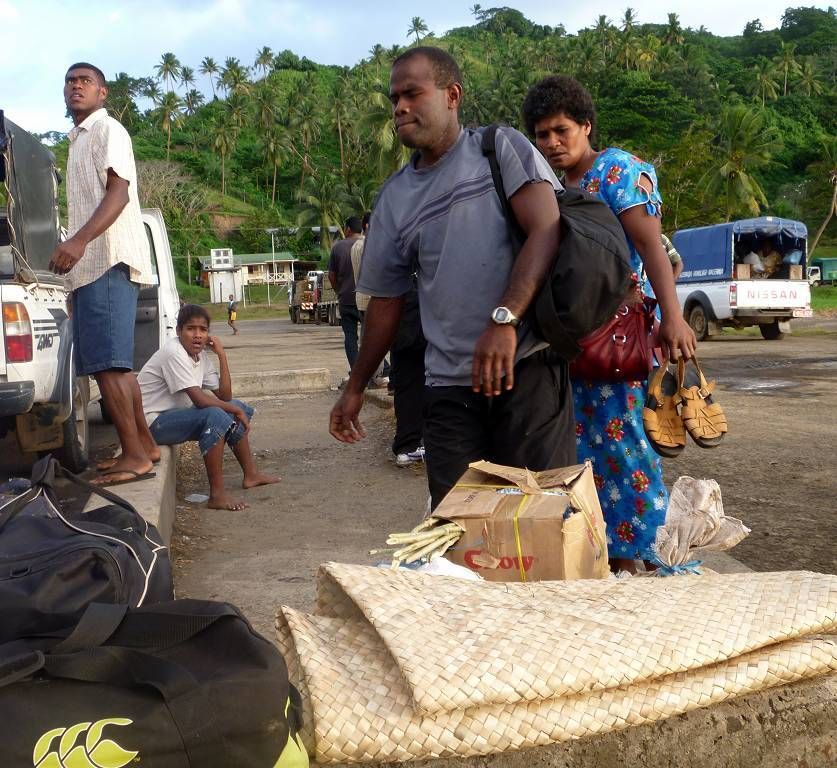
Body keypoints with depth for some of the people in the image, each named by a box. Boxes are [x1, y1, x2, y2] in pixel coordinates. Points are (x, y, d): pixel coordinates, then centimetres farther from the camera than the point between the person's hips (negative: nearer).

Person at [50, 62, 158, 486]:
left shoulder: (107, 130, -3)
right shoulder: (79, 139, 26)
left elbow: (119, 192, -17)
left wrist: (79, 241, -30)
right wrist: (75, 252, 24)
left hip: (109, 261, -10)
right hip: (92, 264, 10)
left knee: (106, 362, -15)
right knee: (113, 362, 11)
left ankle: (134, 455, -13)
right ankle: (144, 445, 18)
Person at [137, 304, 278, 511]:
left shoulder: (200, 354, 5)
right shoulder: (173, 353, -22)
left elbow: (224, 396, -1)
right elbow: (199, 400, -28)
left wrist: (222, 355, -6)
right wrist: (234, 409, -16)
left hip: (176, 414, 10)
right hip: (153, 422, -10)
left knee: (238, 408, 8)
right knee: (215, 415, -31)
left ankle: (251, 474, 17)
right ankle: (217, 495, -28)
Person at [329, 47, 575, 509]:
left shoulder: (501, 148, 4)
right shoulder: (394, 196, 15)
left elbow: (546, 230, -9)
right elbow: (385, 301, 21)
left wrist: (503, 319, -23)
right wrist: (355, 388, 23)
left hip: (529, 365, -3)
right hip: (449, 385, 4)